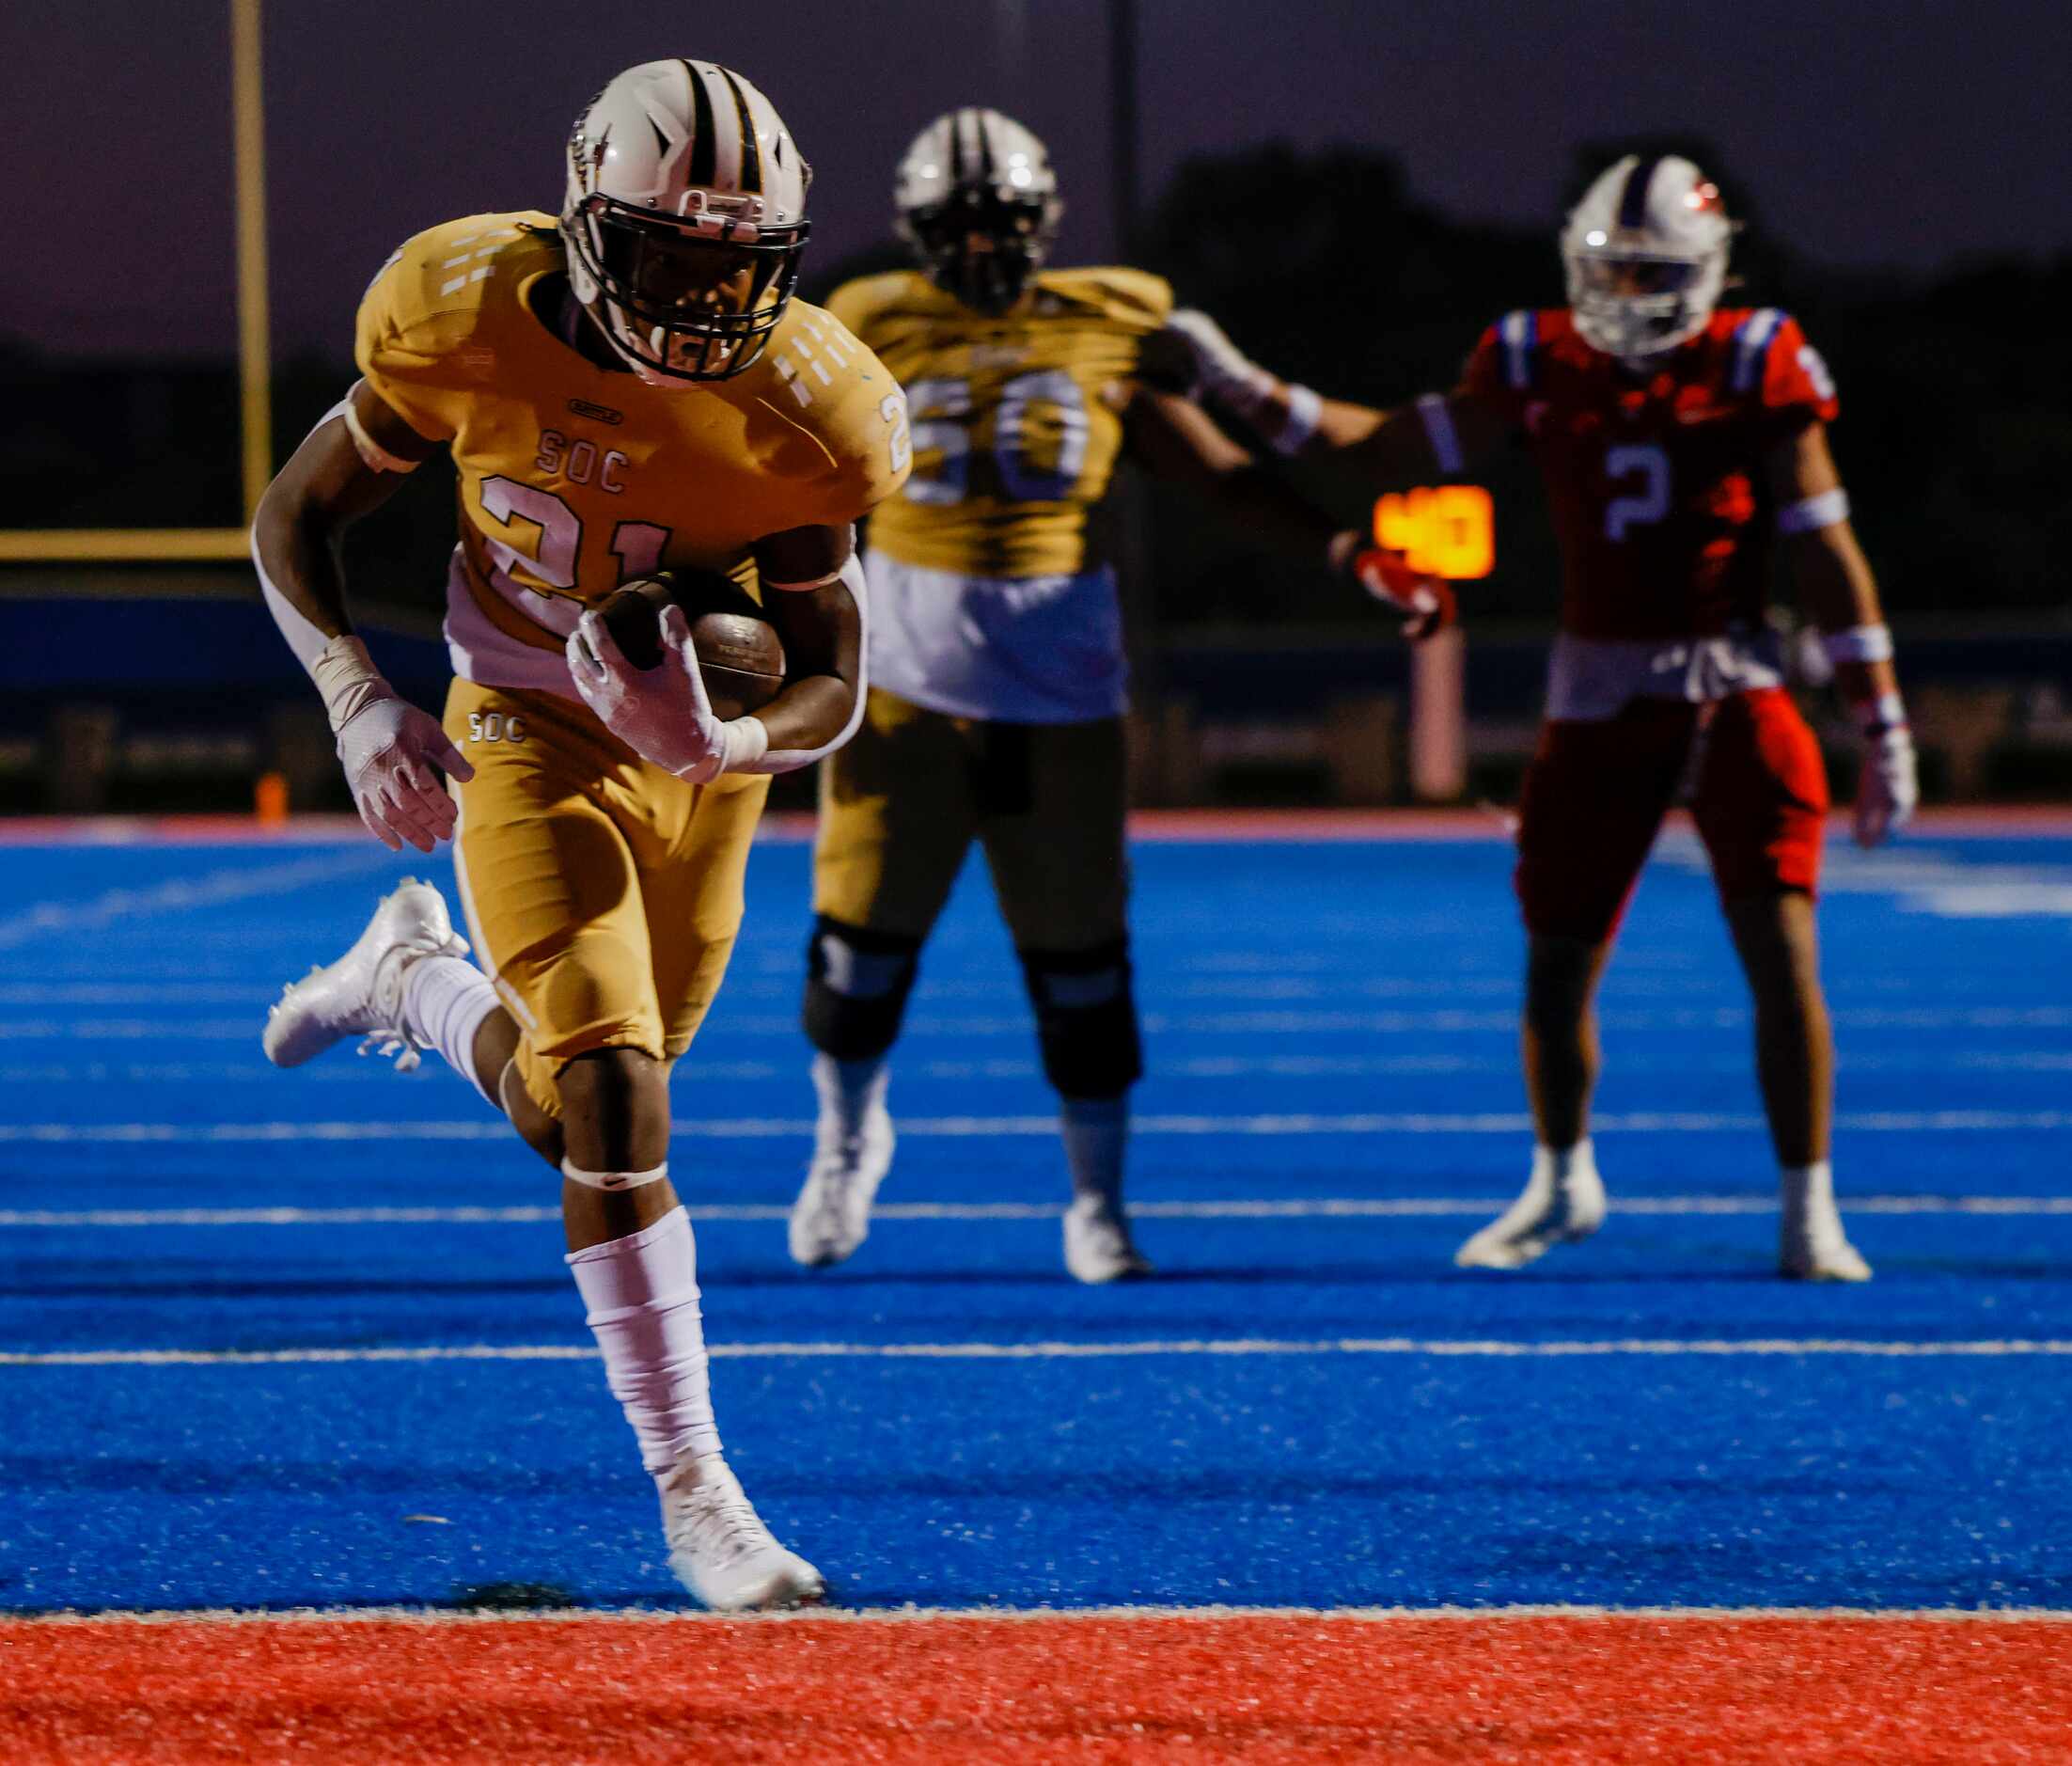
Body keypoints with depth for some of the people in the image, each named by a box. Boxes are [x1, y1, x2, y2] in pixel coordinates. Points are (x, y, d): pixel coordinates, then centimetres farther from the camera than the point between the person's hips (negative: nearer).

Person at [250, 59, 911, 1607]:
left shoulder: (804, 417, -22)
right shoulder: (469, 323, -21)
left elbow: (833, 686, -13)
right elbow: (295, 523, -6)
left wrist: (719, 744, -35)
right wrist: (357, 696, -22)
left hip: (706, 748, 3)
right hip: (532, 735, -2)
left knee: (598, 1095, 14)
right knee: (612, 1101, -17)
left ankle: (415, 980, 47)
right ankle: (692, 1491, -10)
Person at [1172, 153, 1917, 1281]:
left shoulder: (1754, 365, -4)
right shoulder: (1542, 364, 3)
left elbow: (1826, 551, -2)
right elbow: (1405, 452, 12)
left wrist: (1883, 726, -3)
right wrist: (1250, 393, 7)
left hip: (1736, 696, -2)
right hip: (1599, 702, 2)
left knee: (1782, 954, -10)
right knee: (1557, 962, 5)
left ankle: (1808, 1213, 3)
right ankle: (1562, 1183, 30)